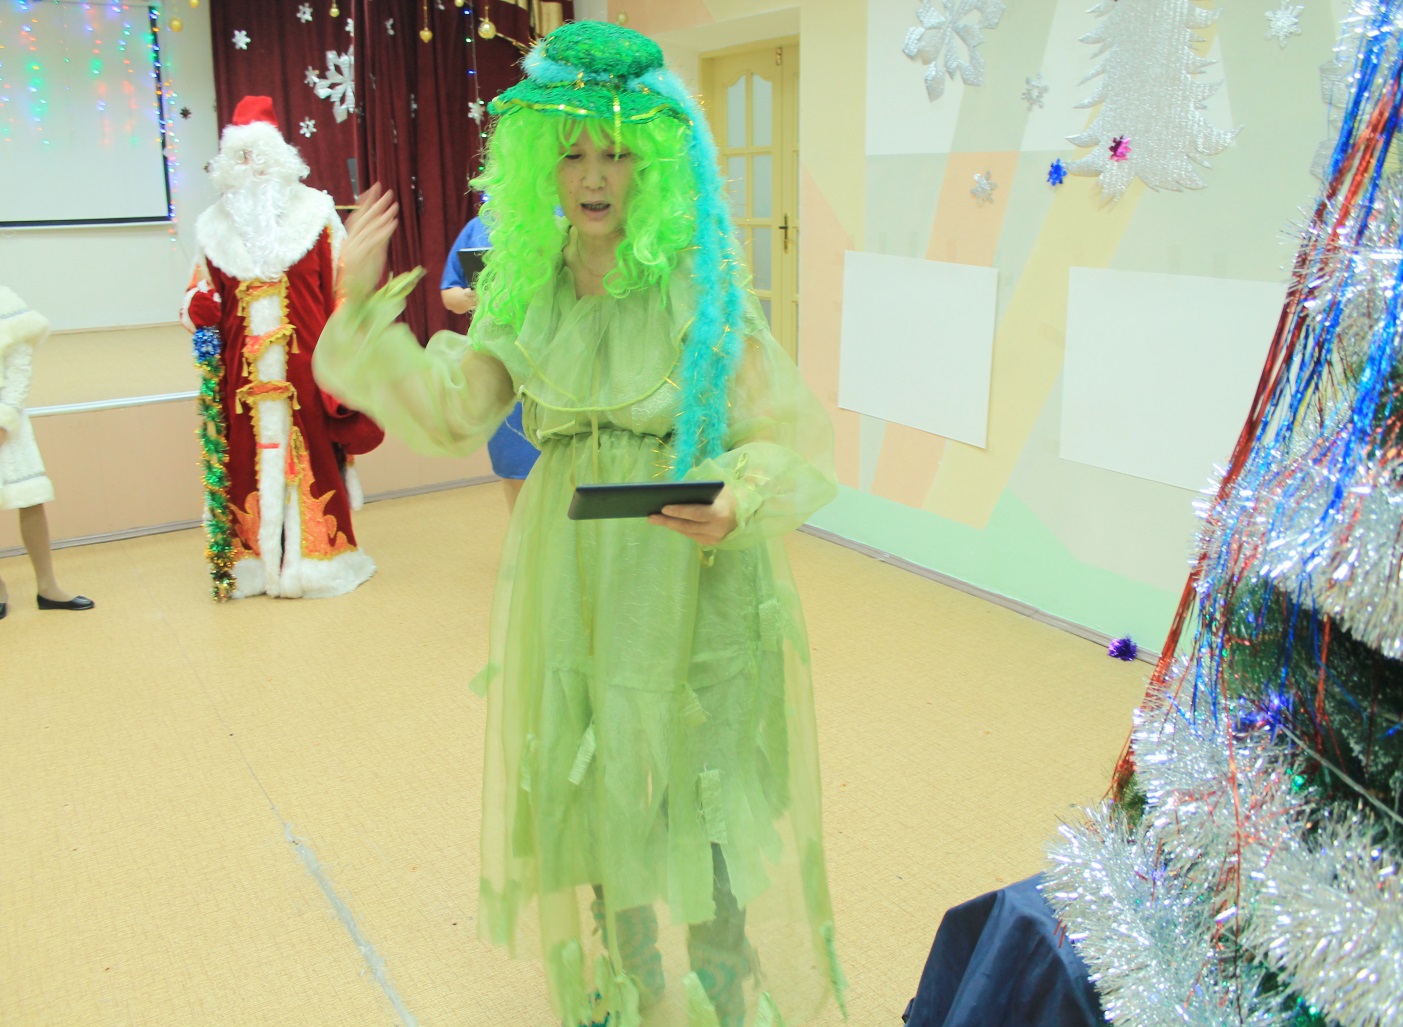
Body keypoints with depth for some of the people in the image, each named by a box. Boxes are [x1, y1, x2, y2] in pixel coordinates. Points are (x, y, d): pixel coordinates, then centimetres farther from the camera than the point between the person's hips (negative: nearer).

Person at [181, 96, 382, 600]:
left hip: (304, 362, -2)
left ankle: (317, 554, 9)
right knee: (250, 455, 3)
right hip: (243, 365, 3)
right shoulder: (215, 224, 13)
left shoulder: (314, 210, 5)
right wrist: (198, 307, -3)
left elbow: (341, 285, 0)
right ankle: (255, 558, 11)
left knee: (311, 449, -1)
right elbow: (203, 292, 20)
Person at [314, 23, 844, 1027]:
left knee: (695, 789, 2)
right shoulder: (529, 288, 5)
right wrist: (364, 310, -7)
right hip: (570, 574, 4)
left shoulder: (699, 289, -7)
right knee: (592, 784, 14)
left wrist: (735, 505, -26)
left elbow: (795, 437, -8)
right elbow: (451, 413, 1)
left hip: (689, 577, -4)